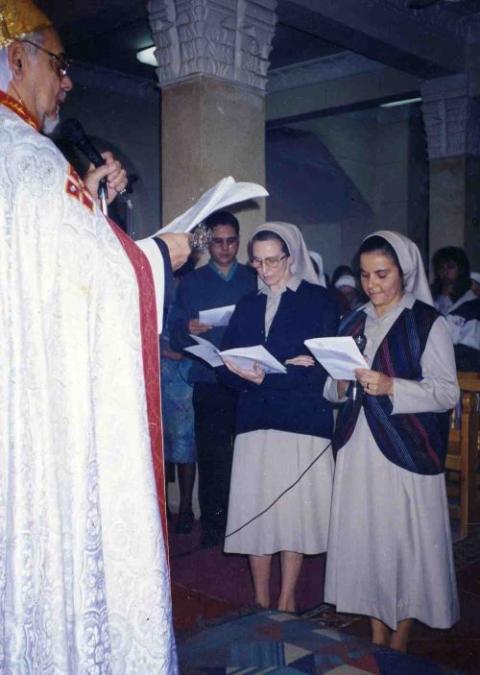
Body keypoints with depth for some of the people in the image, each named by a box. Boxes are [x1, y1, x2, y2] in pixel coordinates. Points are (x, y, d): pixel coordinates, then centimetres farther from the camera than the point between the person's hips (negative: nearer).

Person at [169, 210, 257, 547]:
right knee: (212, 456, 0)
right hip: (209, 383, 0)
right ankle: (213, 525, 11)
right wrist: (189, 330, -14)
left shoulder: (254, 280, 13)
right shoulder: (191, 283, 12)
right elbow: (175, 338, 8)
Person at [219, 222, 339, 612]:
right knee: (254, 509, 3)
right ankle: (261, 602, 17)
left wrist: (267, 377, -18)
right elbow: (226, 366, 8)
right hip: (255, 420, 4)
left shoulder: (319, 301, 1)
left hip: (303, 422, -4)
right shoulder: (248, 305, 14)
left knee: (294, 510, 1)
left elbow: (324, 368, -9)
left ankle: (287, 602, 16)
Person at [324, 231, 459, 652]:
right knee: (365, 541, 9)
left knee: (406, 543, 1)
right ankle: (376, 645, 24)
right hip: (358, 453, 5)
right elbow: (331, 389, 17)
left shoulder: (428, 323, -4)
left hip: (406, 453, -5)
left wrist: (392, 387, -22)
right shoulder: (353, 323, 13)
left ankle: (398, 648, 18)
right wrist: (341, 386, -6)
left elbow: (448, 392, -9)